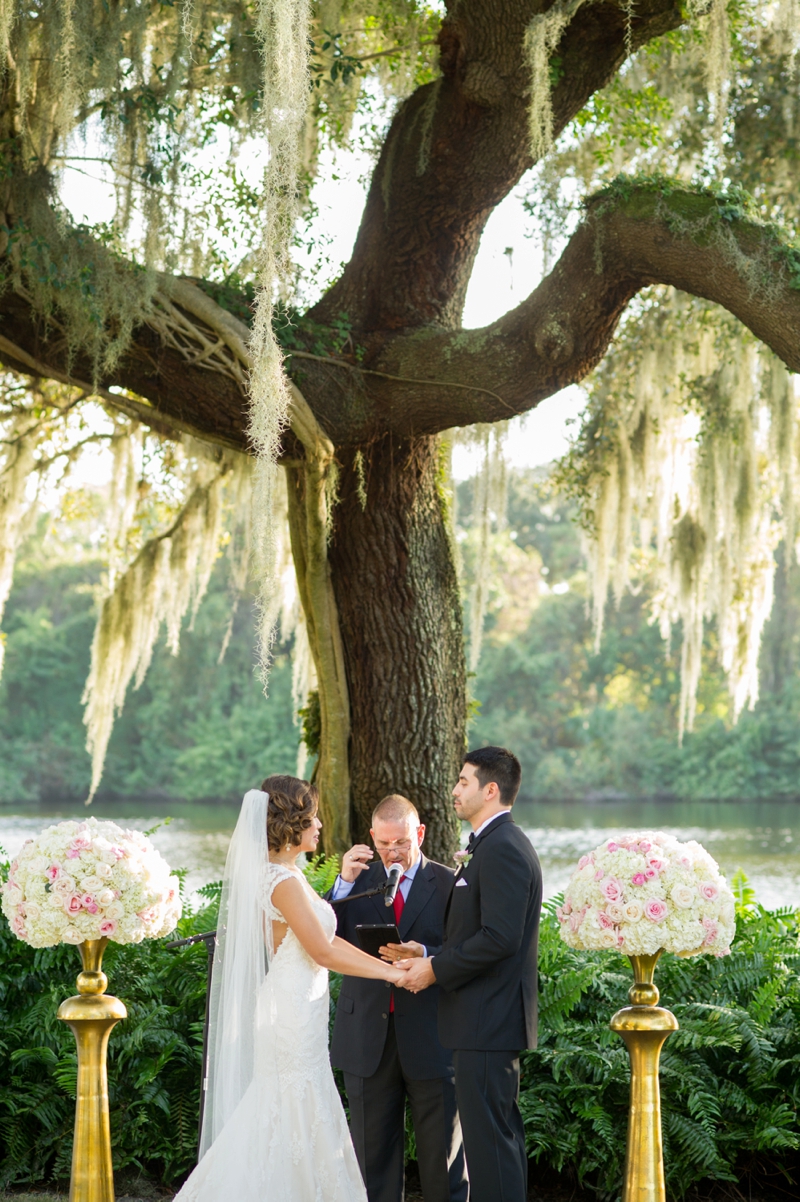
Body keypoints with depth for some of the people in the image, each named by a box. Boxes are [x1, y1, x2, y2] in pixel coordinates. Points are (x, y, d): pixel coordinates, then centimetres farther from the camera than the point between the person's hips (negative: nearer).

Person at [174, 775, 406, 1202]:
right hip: (295, 1011, -10)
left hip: (289, 1008, 10)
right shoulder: (285, 881, -17)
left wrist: (388, 965, 11)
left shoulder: (277, 874, 12)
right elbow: (323, 952, -16)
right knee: (297, 1121, -4)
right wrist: (390, 973, -8)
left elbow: (324, 938, 14)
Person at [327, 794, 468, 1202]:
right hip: (369, 1040, 3)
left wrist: (424, 955, -23)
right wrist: (343, 884, -15)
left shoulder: (449, 884, 0)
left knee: (442, 1156, 5)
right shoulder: (357, 880, 7)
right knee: (373, 1155, 9)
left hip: (431, 1041, -2)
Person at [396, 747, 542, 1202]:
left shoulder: (502, 849, -17)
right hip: (496, 1017, 11)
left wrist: (435, 969, -15)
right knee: (503, 1129, 16)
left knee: (488, 1134, -7)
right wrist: (430, 956, 7)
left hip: (488, 1021, -11)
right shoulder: (500, 844, 16)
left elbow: (499, 938, -24)